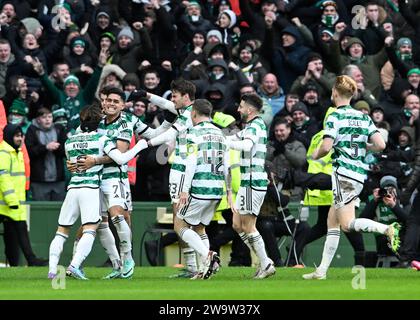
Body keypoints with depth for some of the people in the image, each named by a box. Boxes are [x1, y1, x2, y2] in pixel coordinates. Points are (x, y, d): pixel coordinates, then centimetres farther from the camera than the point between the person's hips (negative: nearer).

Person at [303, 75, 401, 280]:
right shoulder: (364, 117, 11)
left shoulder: (335, 117, -7)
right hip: (360, 174, 8)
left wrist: (316, 155, 5)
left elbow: (326, 147, -17)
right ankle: (322, 270, 12)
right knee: (332, 222, 13)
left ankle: (387, 229, -31)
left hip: (343, 172, -8)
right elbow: (380, 145, 2)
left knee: (347, 224, -10)